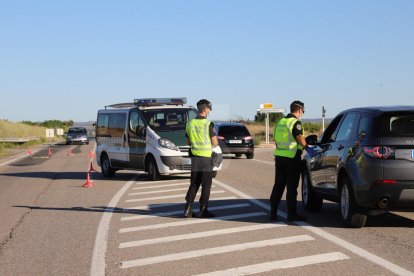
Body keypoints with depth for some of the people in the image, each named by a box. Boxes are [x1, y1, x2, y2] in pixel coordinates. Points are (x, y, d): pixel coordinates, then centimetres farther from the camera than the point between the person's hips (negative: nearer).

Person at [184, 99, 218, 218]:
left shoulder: (190, 124, 5)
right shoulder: (208, 124, -13)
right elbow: (215, 143, -10)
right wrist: (215, 143, 11)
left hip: (195, 157, 5)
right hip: (206, 157, -5)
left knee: (194, 184, 12)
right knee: (206, 185, 3)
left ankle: (188, 209, 7)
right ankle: (203, 210, 4)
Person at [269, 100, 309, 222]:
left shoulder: (280, 122, 12)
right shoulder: (296, 123, -12)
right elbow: (301, 141, -15)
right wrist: (306, 146, 7)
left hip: (279, 156, 7)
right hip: (292, 157, -7)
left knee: (278, 186, 11)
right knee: (292, 187, -1)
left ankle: (273, 213, 12)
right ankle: (292, 214, 2)